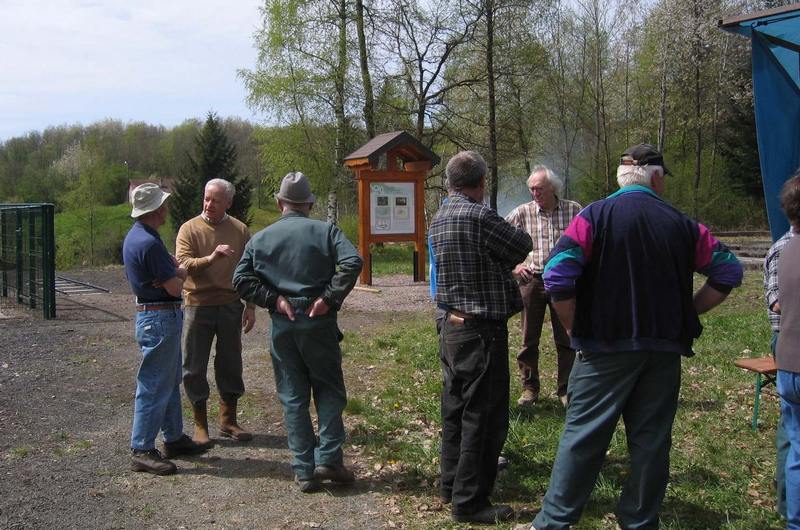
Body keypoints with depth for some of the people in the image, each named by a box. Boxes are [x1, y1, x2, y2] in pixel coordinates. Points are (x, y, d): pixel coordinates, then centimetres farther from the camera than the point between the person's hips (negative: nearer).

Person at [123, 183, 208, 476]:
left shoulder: (134, 236, 11)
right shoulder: (149, 243, -22)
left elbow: (178, 271, 12)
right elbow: (175, 286, -18)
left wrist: (174, 270, -7)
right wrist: (179, 273, 1)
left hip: (155, 316, 11)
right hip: (159, 319, -11)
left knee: (170, 381, 18)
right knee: (154, 385, -4)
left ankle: (174, 438, 29)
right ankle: (142, 451, 2)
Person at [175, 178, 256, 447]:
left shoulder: (239, 230, 5)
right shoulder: (190, 228, -2)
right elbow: (183, 264, -15)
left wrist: (251, 306, 6)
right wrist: (210, 258, -31)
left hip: (230, 306, 2)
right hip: (198, 305, -2)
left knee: (231, 364, 10)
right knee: (195, 366, 3)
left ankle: (228, 420, 24)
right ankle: (200, 424, 16)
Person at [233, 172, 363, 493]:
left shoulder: (261, 238, 7)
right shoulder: (325, 231, 1)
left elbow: (241, 280, -2)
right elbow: (352, 262, -15)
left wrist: (274, 299, -2)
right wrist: (329, 298, -12)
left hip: (282, 325, 2)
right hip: (318, 322, -2)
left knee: (293, 397, 8)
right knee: (329, 391, 11)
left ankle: (304, 471, 9)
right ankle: (328, 458, 1)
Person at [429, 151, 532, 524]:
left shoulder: (439, 218, 9)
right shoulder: (479, 216, -19)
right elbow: (522, 246, -8)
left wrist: (500, 263, 3)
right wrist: (502, 257, 9)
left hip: (451, 325, 9)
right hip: (482, 330, -9)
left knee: (455, 408, 17)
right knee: (483, 417, -1)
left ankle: (451, 483, 29)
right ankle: (469, 501, 5)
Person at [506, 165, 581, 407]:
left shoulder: (574, 210, 1)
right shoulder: (522, 213, 0)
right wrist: (515, 266, -2)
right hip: (532, 280, 0)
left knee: (566, 339, 6)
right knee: (529, 339, 6)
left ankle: (566, 389, 18)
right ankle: (529, 388, 18)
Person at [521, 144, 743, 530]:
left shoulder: (595, 216, -6)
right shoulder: (681, 224, 3)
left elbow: (557, 275, -16)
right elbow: (728, 271, 6)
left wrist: (575, 330, -4)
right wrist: (686, 313, 10)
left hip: (604, 349, -2)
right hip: (665, 350, 3)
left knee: (583, 436, 3)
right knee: (651, 440, 12)